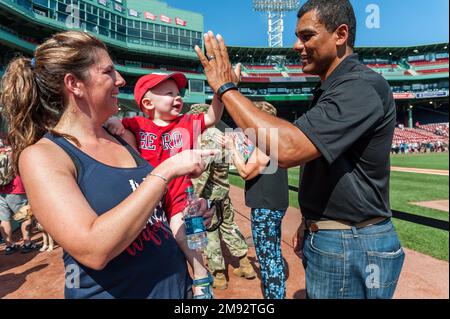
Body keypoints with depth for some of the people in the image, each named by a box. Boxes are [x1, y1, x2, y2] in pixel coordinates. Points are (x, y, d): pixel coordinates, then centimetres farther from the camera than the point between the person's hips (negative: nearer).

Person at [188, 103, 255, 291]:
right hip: (224, 190, 9)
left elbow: (202, 171, -24)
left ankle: (219, 276, 17)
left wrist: (193, 197, -22)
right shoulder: (219, 134, 9)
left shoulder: (205, 138, -18)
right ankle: (245, 265, 29)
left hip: (209, 193, -9)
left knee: (209, 233, 5)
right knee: (228, 226, 20)